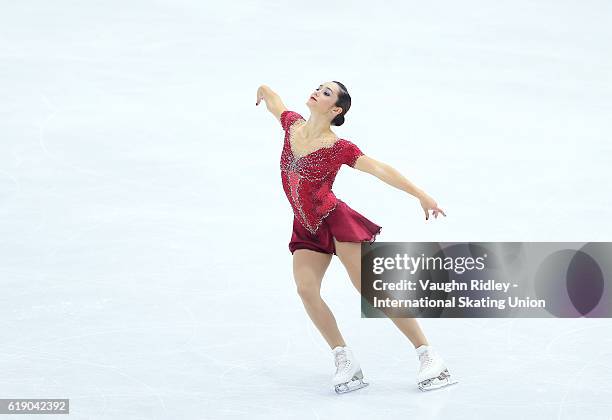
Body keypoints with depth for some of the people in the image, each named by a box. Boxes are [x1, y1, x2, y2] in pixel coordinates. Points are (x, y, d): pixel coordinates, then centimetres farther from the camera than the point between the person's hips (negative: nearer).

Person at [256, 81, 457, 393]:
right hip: (306, 229, 6)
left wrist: (421, 196, -17)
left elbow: (380, 169, -14)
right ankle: (345, 362, -9)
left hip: (335, 221, -6)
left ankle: (429, 357, -3)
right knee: (306, 290, -16)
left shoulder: (338, 148, -13)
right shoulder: (293, 125, 3)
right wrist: (262, 91, 45)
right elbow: (271, 98, 22)